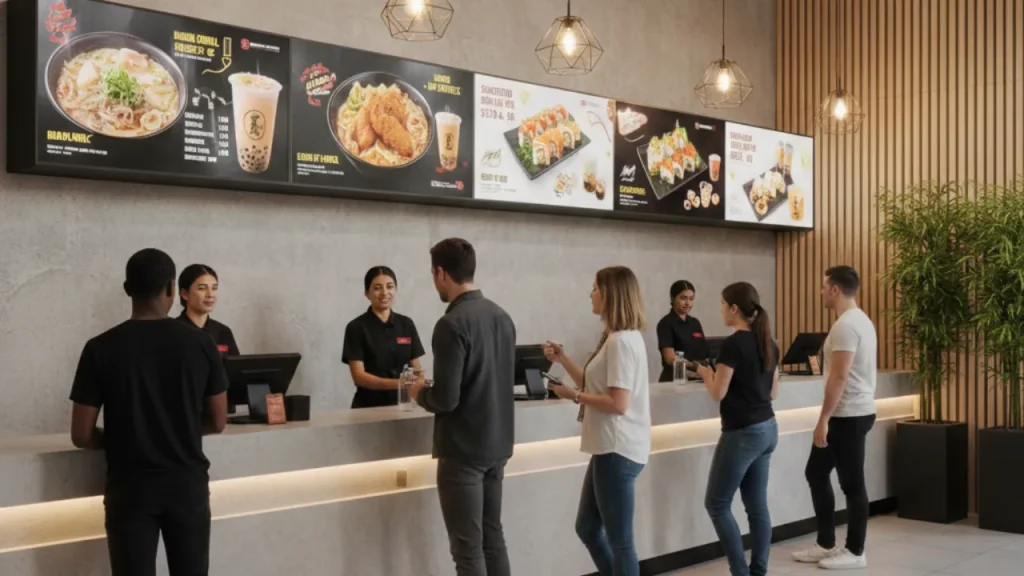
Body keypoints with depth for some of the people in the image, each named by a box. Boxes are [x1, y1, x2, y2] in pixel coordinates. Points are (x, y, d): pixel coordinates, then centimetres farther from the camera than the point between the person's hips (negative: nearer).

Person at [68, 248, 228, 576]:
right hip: (187, 484, 1)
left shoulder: (101, 349, -8)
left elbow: (81, 435, -7)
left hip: (130, 488, -1)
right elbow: (217, 423, 2)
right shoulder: (200, 343, -5)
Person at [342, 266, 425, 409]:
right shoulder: (356, 327, -5)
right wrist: (396, 383, -25)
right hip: (368, 406, -3)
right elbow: (358, 376, -12)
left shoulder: (407, 324, 7)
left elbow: (415, 369, 8)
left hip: (401, 404, 3)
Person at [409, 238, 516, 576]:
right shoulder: (502, 316, 6)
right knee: (492, 535, 17)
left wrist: (421, 394, -1)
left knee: (467, 546, 0)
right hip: (497, 444, 8)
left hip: (463, 449, -8)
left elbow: (446, 399, -23)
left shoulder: (452, 324, -19)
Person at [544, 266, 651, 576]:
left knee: (619, 539, 0)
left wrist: (574, 396, -14)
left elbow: (618, 403, -23)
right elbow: (596, 387, 18)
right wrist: (563, 359, 14)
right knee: (587, 528, 19)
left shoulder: (621, 341, -18)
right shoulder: (620, 338, 15)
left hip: (618, 450, -11)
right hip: (610, 448, 11)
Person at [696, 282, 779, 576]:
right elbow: (772, 391, 14)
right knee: (757, 505, 12)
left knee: (717, 503, 3)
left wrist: (706, 372, 4)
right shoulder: (768, 343, 8)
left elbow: (718, 393, -15)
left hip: (742, 433, -8)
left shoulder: (733, 343, -17)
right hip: (767, 429, 9)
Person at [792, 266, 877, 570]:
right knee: (816, 473, 16)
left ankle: (855, 552, 12)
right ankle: (826, 544, 23)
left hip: (848, 416, -11)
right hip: (850, 413, 11)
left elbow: (839, 377, -24)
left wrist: (823, 419, -21)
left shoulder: (846, 324, -20)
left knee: (852, 484, 1)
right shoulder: (860, 320, 14)